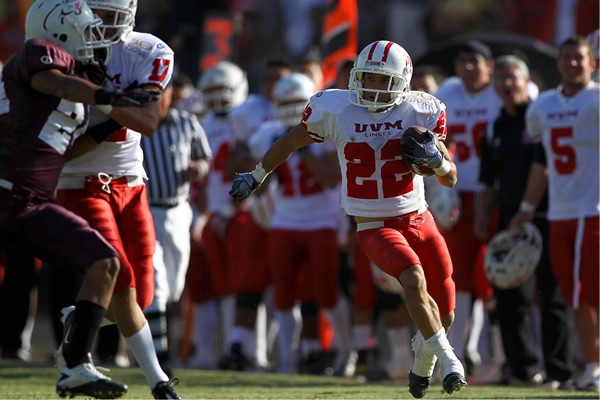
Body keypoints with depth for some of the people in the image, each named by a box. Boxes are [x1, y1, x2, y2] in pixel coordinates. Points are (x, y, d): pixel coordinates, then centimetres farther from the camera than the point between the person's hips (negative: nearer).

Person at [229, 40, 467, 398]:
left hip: (418, 219, 3)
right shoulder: (336, 110, -9)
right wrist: (256, 177, 21)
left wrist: (436, 160, -24)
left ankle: (422, 364, 38)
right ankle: (447, 358, -20)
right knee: (414, 280, -31)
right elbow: (292, 142, 10)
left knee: (443, 314, 6)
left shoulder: (419, 111, -6)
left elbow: (451, 178, -1)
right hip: (374, 227, -3)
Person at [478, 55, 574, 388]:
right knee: (509, 298, 3)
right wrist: (485, 217, 7)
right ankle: (526, 367, 12)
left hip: (546, 219, -6)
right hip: (511, 220, 6)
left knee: (553, 297, -2)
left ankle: (559, 371, 2)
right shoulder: (496, 129, 16)